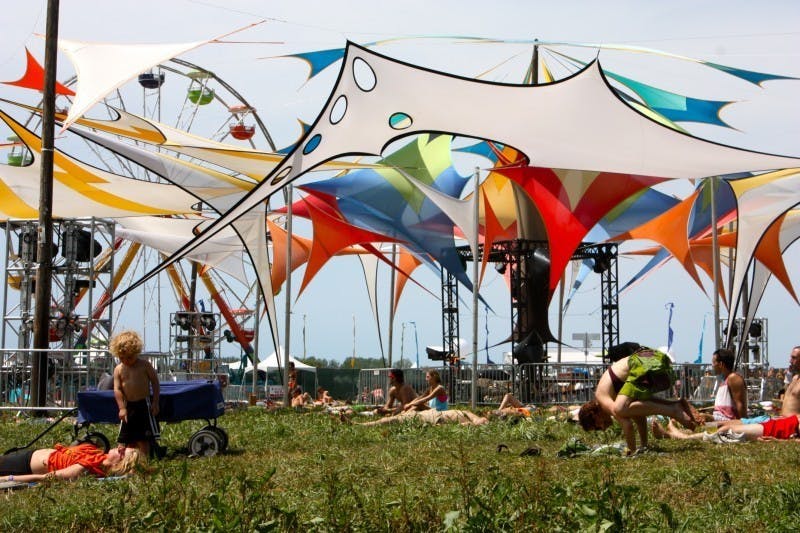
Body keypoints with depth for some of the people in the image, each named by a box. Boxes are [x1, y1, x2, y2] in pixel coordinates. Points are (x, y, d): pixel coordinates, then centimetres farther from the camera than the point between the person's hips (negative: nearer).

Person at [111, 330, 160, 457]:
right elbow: (117, 389, -1)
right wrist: (122, 408, -10)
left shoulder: (145, 365, -3)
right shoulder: (118, 369, 4)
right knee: (128, 439, 6)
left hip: (144, 405, -3)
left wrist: (155, 403, -6)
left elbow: (155, 383, 0)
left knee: (143, 438, -3)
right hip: (128, 406, 3)